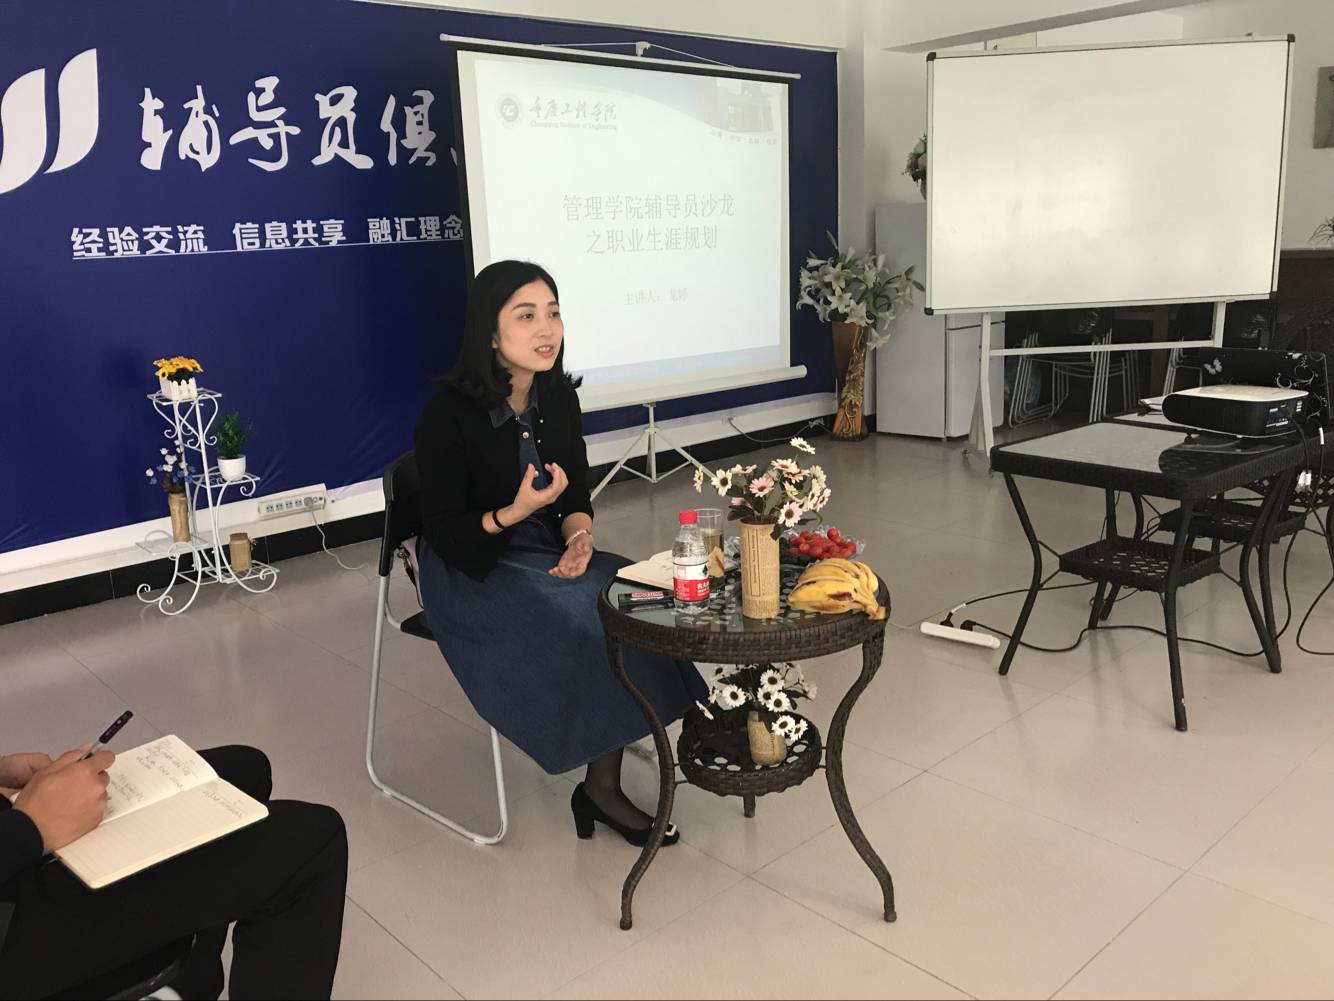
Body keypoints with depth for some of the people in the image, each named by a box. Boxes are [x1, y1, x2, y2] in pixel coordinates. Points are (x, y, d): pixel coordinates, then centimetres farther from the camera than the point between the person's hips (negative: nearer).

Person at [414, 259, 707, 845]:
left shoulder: (558, 395, -2)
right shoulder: (449, 413, -18)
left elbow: (576, 494, 4)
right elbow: (444, 533, -14)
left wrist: (579, 536, -19)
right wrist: (514, 513, -32)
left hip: (546, 554, 6)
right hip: (470, 570, -5)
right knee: (592, 622, -26)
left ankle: (603, 787, -8)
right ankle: (600, 790, -2)